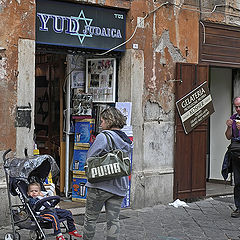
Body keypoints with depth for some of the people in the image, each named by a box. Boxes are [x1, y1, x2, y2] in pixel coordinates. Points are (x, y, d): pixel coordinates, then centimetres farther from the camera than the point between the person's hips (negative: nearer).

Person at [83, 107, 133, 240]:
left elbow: (89, 157, -10)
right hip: (119, 187, 6)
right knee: (113, 219, 7)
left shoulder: (103, 137, -12)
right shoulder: (127, 141, 9)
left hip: (100, 185, -6)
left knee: (90, 218, 7)